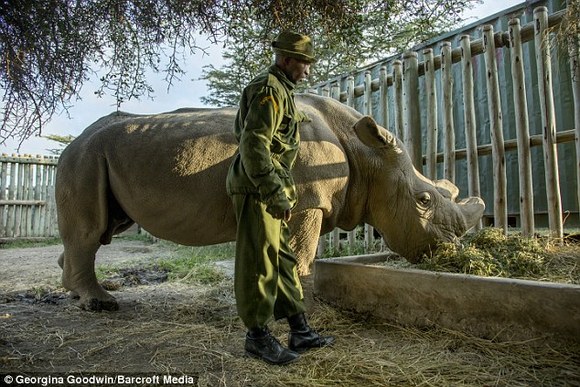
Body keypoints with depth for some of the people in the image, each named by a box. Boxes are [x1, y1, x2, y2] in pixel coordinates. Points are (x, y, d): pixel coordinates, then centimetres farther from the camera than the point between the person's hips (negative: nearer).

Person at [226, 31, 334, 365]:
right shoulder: (270, 90, -11)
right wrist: (275, 195, -25)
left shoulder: (281, 90, 21)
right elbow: (254, 145, -22)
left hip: (270, 189, 10)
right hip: (257, 189, -10)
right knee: (260, 263, -3)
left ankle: (300, 331, 20)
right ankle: (258, 336, 11)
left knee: (284, 260, 11)